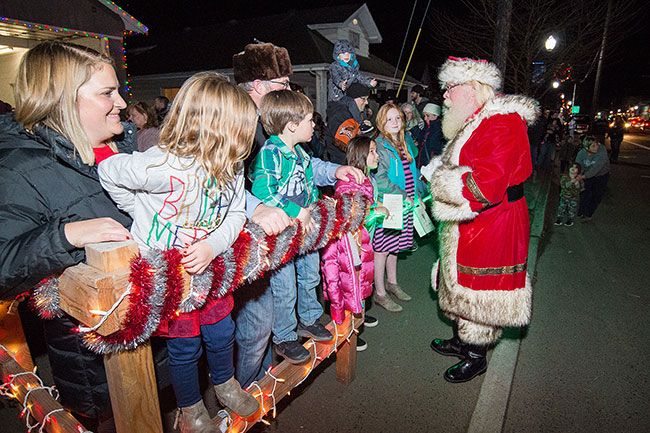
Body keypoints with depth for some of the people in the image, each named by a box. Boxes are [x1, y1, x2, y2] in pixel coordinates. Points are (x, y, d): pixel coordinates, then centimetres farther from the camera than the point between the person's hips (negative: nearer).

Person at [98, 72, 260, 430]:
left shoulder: (231, 167, -9)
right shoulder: (163, 166, -29)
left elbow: (237, 212, -7)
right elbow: (108, 171, -15)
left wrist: (213, 245, -24)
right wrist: (142, 213, -11)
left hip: (208, 266, 6)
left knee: (221, 332, 20)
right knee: (185, 347, 12)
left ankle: (224, 384, 50)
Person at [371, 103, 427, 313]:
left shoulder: (406, 142, 11)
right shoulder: (380, 146, -13)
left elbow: (413, 170, 20)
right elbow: (379, 180, -20)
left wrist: (418, 192, 9)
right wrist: (403, 196, -19)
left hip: (404, 204, 8)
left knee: (394, 245, 19)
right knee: (382, 247, 1)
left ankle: (392, 283, 36)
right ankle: (380, 293, 13)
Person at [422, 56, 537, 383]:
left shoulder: (503, 124, -20)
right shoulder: (475, 123, 12)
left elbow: (485, 185, -31)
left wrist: (442, 181, -17)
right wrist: (437, 171, -2)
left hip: (491, 229, -9)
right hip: (466, 226, 10)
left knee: (478, 294, 6)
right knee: (461, 286, 21)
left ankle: (476, 357, 28)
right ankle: (462, 341, 41)